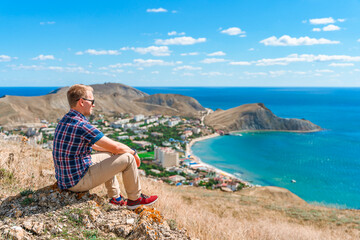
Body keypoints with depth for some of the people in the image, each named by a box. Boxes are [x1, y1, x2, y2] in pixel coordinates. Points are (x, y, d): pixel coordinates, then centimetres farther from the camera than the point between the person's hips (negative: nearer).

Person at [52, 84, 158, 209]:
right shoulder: (82, 125, -24)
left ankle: (115, 197, 32)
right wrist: (133, 152, 2)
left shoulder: (64, 121, 7)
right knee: (128, 158, -6)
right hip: (79, 181, -10)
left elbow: (94, 145, 19)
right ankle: (134, 198, 14)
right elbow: (116, 147, -17)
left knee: (108, 155, 28)